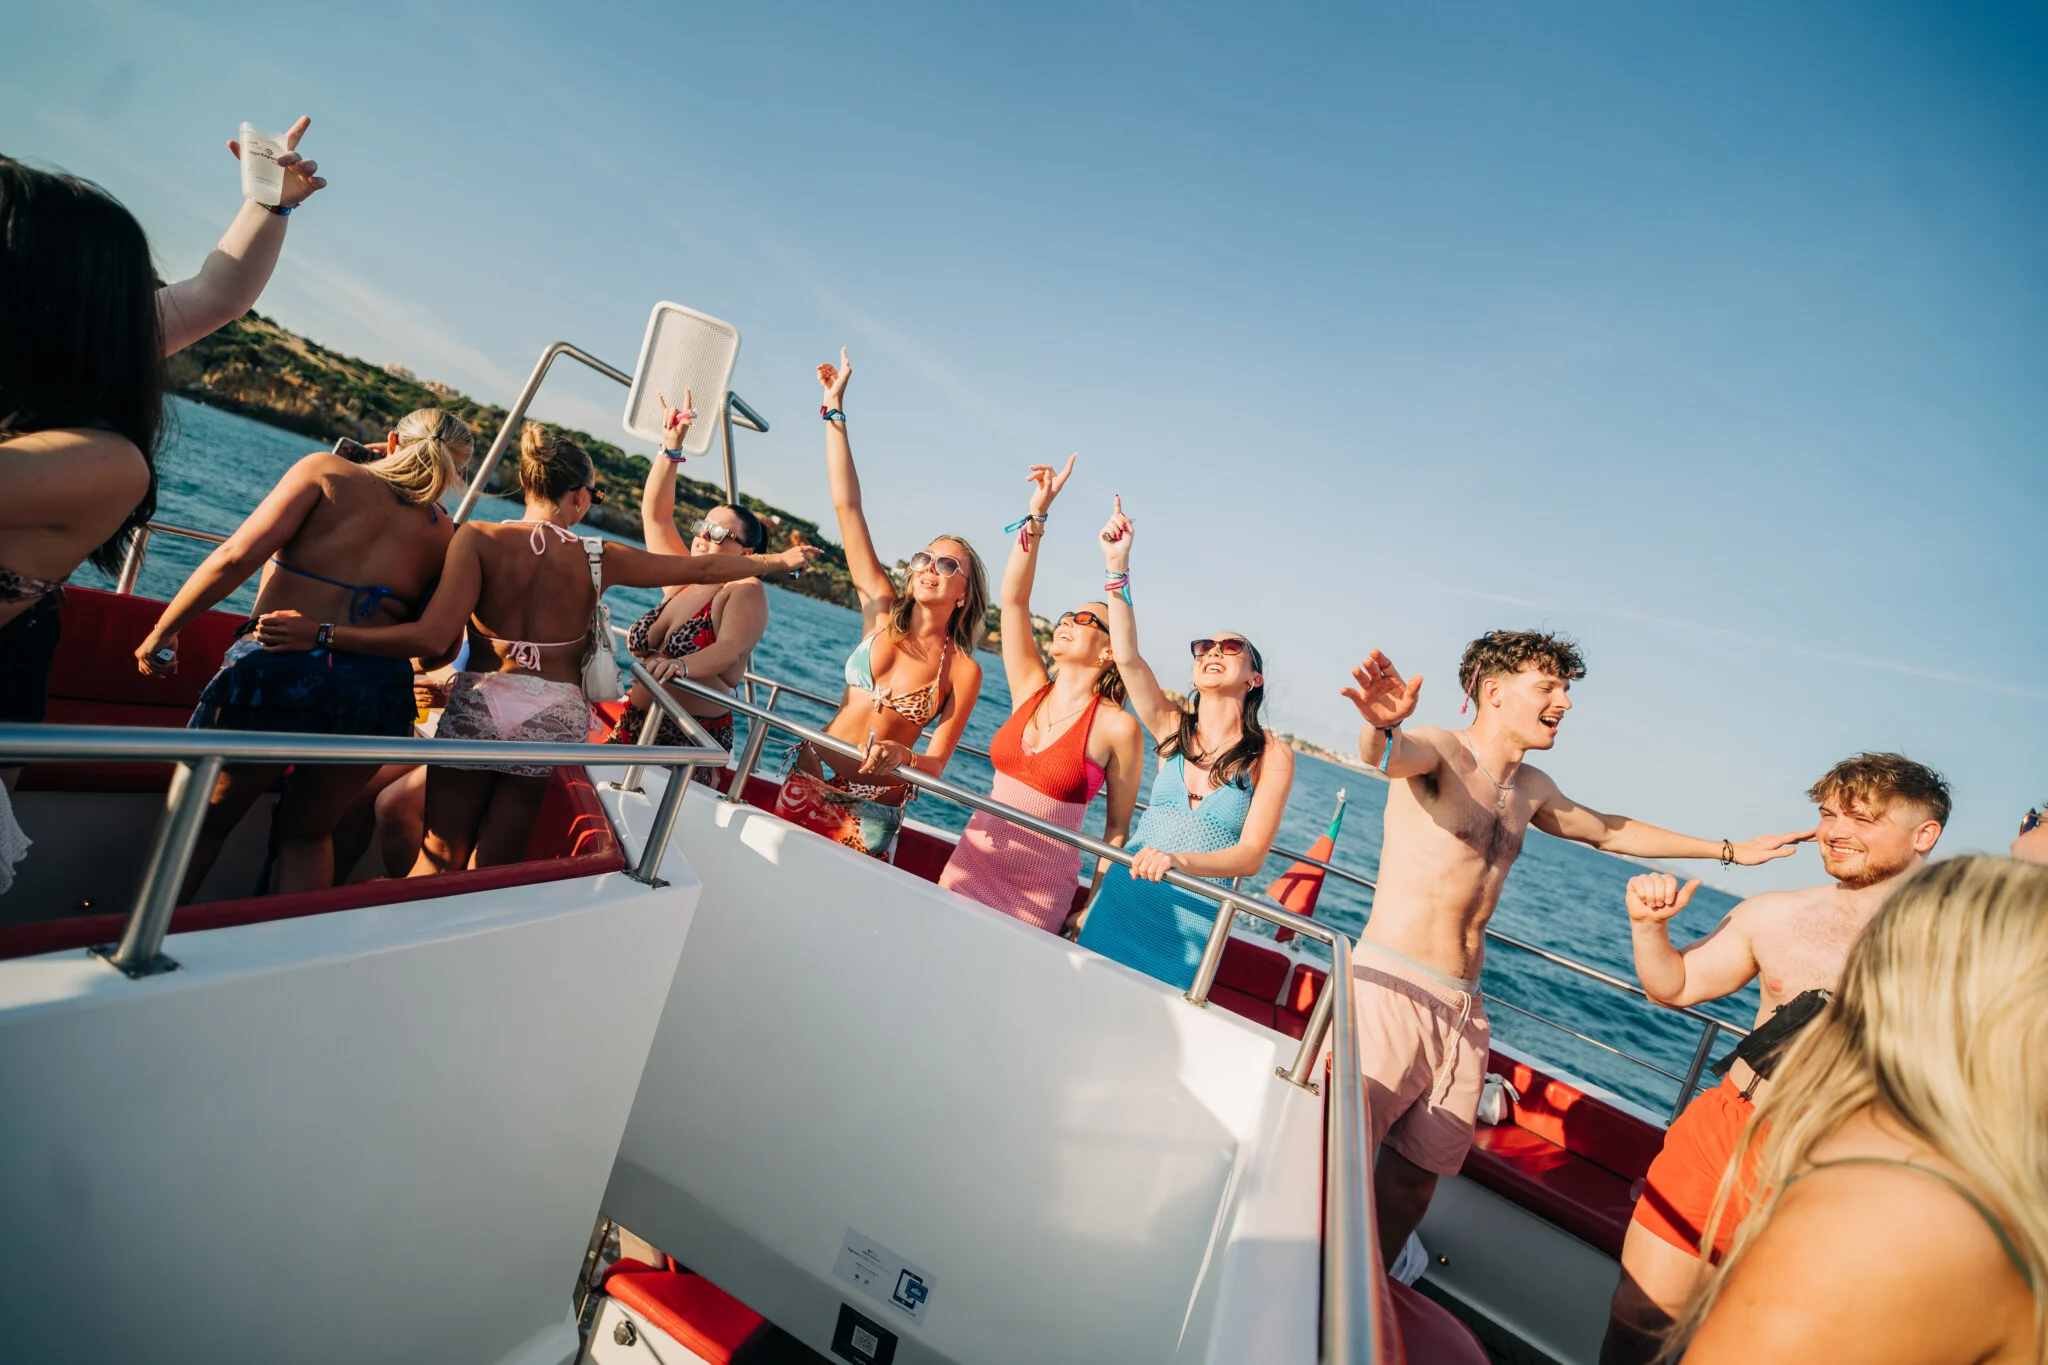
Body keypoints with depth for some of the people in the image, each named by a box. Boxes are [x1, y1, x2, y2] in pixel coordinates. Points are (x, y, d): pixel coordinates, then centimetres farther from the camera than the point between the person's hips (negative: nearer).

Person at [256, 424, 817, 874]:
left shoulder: (480, 538, -8)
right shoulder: (599, 558, -2)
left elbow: (433, 638, -19)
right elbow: (702, 567, 7)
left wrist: (321, 633, -16)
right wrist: (778, 560, 19)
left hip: (480, 705, -1)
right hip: (557, 717, 2)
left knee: (439, 859, 12)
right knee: (493, 867, 14)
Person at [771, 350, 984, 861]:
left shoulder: (964, 671, -8)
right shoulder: (882, 611, -2)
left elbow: (935, 764, -6)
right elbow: (847, 505, -4)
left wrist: (902, 757, -30)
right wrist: (835, 410, -4)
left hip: (874, 810, -2)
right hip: (810, 780, 2)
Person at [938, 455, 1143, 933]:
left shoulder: (1117, 727, -11)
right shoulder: (1030, 691, 1)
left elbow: (1118, 826, -4)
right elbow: (1013, 598, -6)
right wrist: (1038, 510, -10)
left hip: (1040, 892, -4)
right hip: (971, 861, 4)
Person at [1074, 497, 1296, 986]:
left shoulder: (1272, 757, -3)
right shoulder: (1172, 727, 5)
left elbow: (1251, 855, -10)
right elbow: (1126, 655, -7)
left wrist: (1181, 860, -27)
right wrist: (1117, 567, -13)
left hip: (1188, 921, -2)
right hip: (1122, 900, 3)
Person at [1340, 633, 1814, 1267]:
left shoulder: (1531, 789, 17)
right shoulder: (1438, 749, -8)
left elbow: (1607, 831, 34)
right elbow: (1392, 755, -33)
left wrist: (1730, 850, 39)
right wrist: (1383, 729, -58)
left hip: (1462, 1005, 8)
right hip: (1391, 987, -7)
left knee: (1419, 1171, 10)